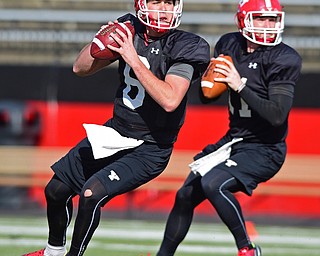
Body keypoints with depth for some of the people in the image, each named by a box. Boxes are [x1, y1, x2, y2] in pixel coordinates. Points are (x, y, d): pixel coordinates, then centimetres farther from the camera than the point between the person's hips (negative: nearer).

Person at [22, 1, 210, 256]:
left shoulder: (184, 47, -18)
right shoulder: (129, 31, -2)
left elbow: (170, 100, -31)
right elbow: (81, 68, 5)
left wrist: (133, 59, -29)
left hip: (148, 149, -7)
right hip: (115, 132, 7)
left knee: (91, 193, -23)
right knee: (56, 190, 13)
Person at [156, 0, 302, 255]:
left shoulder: (284, 59, -17)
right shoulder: (229, 45, 1)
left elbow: (278, 115, -25)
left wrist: (240, 86, -27)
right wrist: (211, 78, -7)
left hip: (264, 151, -7)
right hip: (233, 141, 7)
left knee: (213, 184, -28)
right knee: (185, 196, 13)